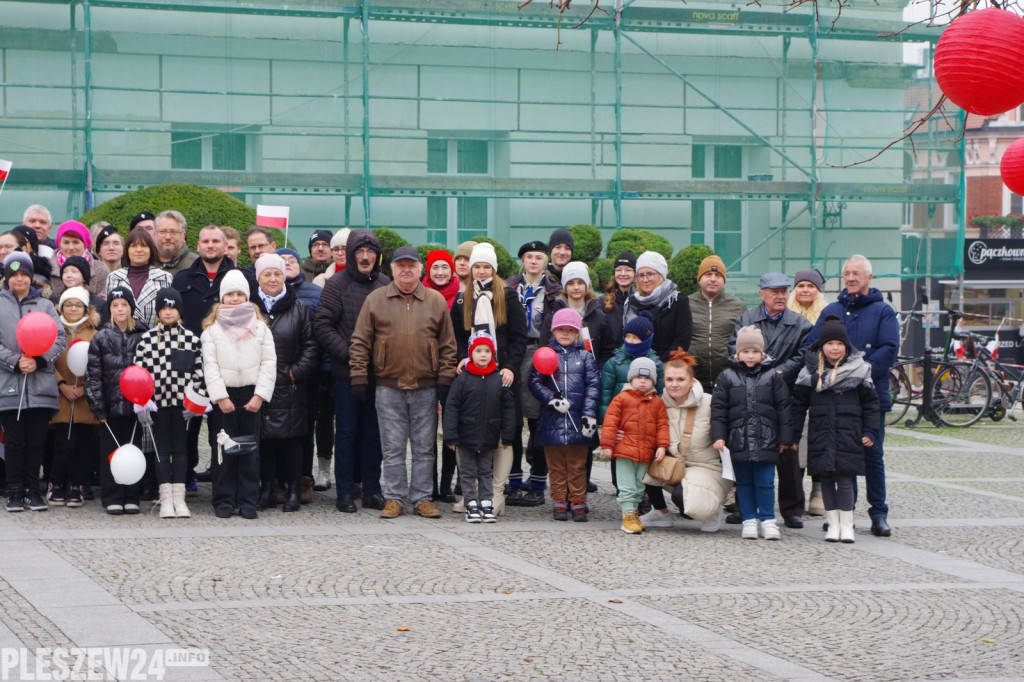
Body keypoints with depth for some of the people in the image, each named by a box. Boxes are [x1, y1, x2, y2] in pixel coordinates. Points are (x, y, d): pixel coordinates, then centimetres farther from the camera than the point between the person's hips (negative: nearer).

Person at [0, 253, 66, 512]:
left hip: (41, 383, 1)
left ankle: (32, 490, 11)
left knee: (36, 440, 2)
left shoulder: (45, 305, 13)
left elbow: (60, 340, 4)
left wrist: (38, 360, -10)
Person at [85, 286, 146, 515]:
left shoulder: (142, 337, 4)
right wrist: (98, 407, -5)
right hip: (111, 404, -1)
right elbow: (93, 376, 0)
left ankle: (131, 497, 11)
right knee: (110, 450, 2)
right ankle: (112, 498, 6)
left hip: (135, 403, 1)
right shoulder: (101, 338, 2)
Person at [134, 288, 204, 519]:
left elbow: (199, 371, 4)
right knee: (163, 450, 2)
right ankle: (166, 499, 5)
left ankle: (179, 498, 7)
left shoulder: (191, 338, 5)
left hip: (183, 403, 1)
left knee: (181, 449, 4)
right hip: (158, 402, -1)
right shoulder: (147, 339, 2)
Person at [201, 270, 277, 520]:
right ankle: (224, 501, 6)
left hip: (252, 395, 1)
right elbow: (210, 365, -2)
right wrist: (220, 397, -11)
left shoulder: (260, 328, 7)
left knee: (250, 450, 2)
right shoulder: (212, 329, 4)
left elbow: (269, 363, 2)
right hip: (223, 396, -1)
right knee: (223, 449, 0)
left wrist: (259, 396, -7)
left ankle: (248, 501, 7)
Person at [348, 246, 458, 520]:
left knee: (424, 448, 5)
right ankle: (394, 498, 10)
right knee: (393, 448, 3)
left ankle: (422, 498, 13)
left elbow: (447, 345, 7)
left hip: (426, 388, 1)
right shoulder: (375, 300, 4)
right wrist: (359, 378, -3)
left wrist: (445, 379, 0)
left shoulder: (436, 301, 6)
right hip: (388, 387, -1)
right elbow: (360, 342, 4)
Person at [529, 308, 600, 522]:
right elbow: (535, 382, 2)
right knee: (556, 464, 4)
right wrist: (551, 398, -14)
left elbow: (593, 386, 3)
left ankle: (578, 502, 9)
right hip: (552, 420, 0)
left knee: (577, 464, 4)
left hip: (577, 421, 0)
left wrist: (590, 414, -6)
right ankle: (560, 501, 11)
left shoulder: (585, 356, 8)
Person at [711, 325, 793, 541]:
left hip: (765, 441, -1)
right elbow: (718, 408, 3)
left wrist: (785, 438, 2)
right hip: (738, 441, 1)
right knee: (744, 482, 8)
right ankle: (749, 519, 16)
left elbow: (784, 408, 6)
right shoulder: (727, 377, 5)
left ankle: (768, 520, 10)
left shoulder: (773, 377, 5)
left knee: (765, 482, 0)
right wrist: (718, 436, -6)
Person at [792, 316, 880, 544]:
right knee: (826, 479, 4)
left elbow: (870, 403, 7)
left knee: (845, 479, -6)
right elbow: (799, 403, 9)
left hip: (848, 435, -2)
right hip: (821, 435, 2)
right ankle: (833, 523, 12)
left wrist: (870, 431, 1)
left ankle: (847, 524, 1)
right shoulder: (810, 371, 5)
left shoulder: (858, 370, 2)